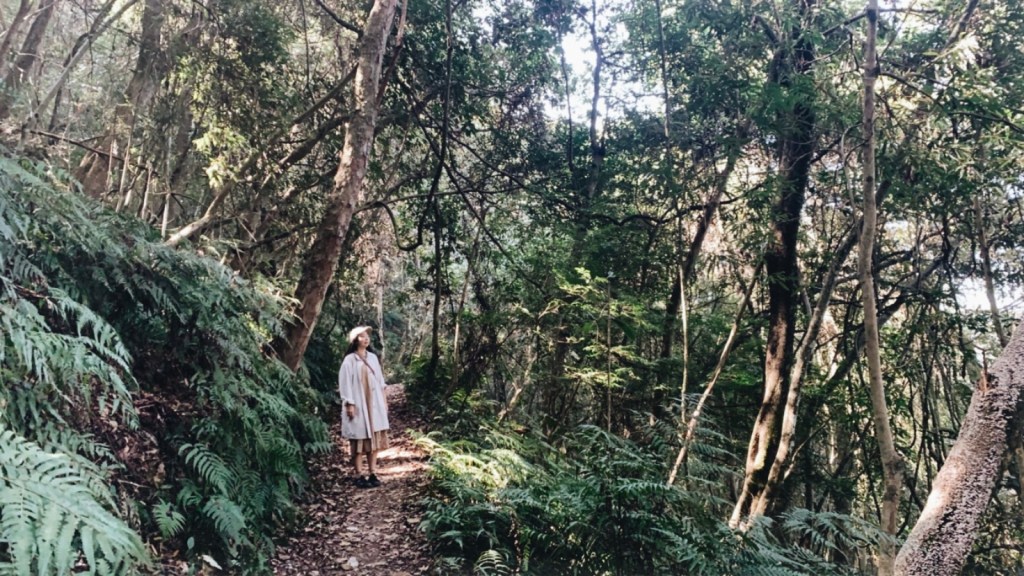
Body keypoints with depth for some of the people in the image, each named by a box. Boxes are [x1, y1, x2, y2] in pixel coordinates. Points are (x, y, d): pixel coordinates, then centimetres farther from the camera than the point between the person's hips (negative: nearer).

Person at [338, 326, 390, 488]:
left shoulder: (373, 357, 9)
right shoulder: (349, 360, -9)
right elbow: (345, 383, -10)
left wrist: (384, 400, 13)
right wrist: (350, 405, -15)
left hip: (374, 403, 6)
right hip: (358, 405, -6)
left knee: (375, 437, 7)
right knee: (359, 440, -1)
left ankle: (372, 473, 15)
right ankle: (359, 476, 6)